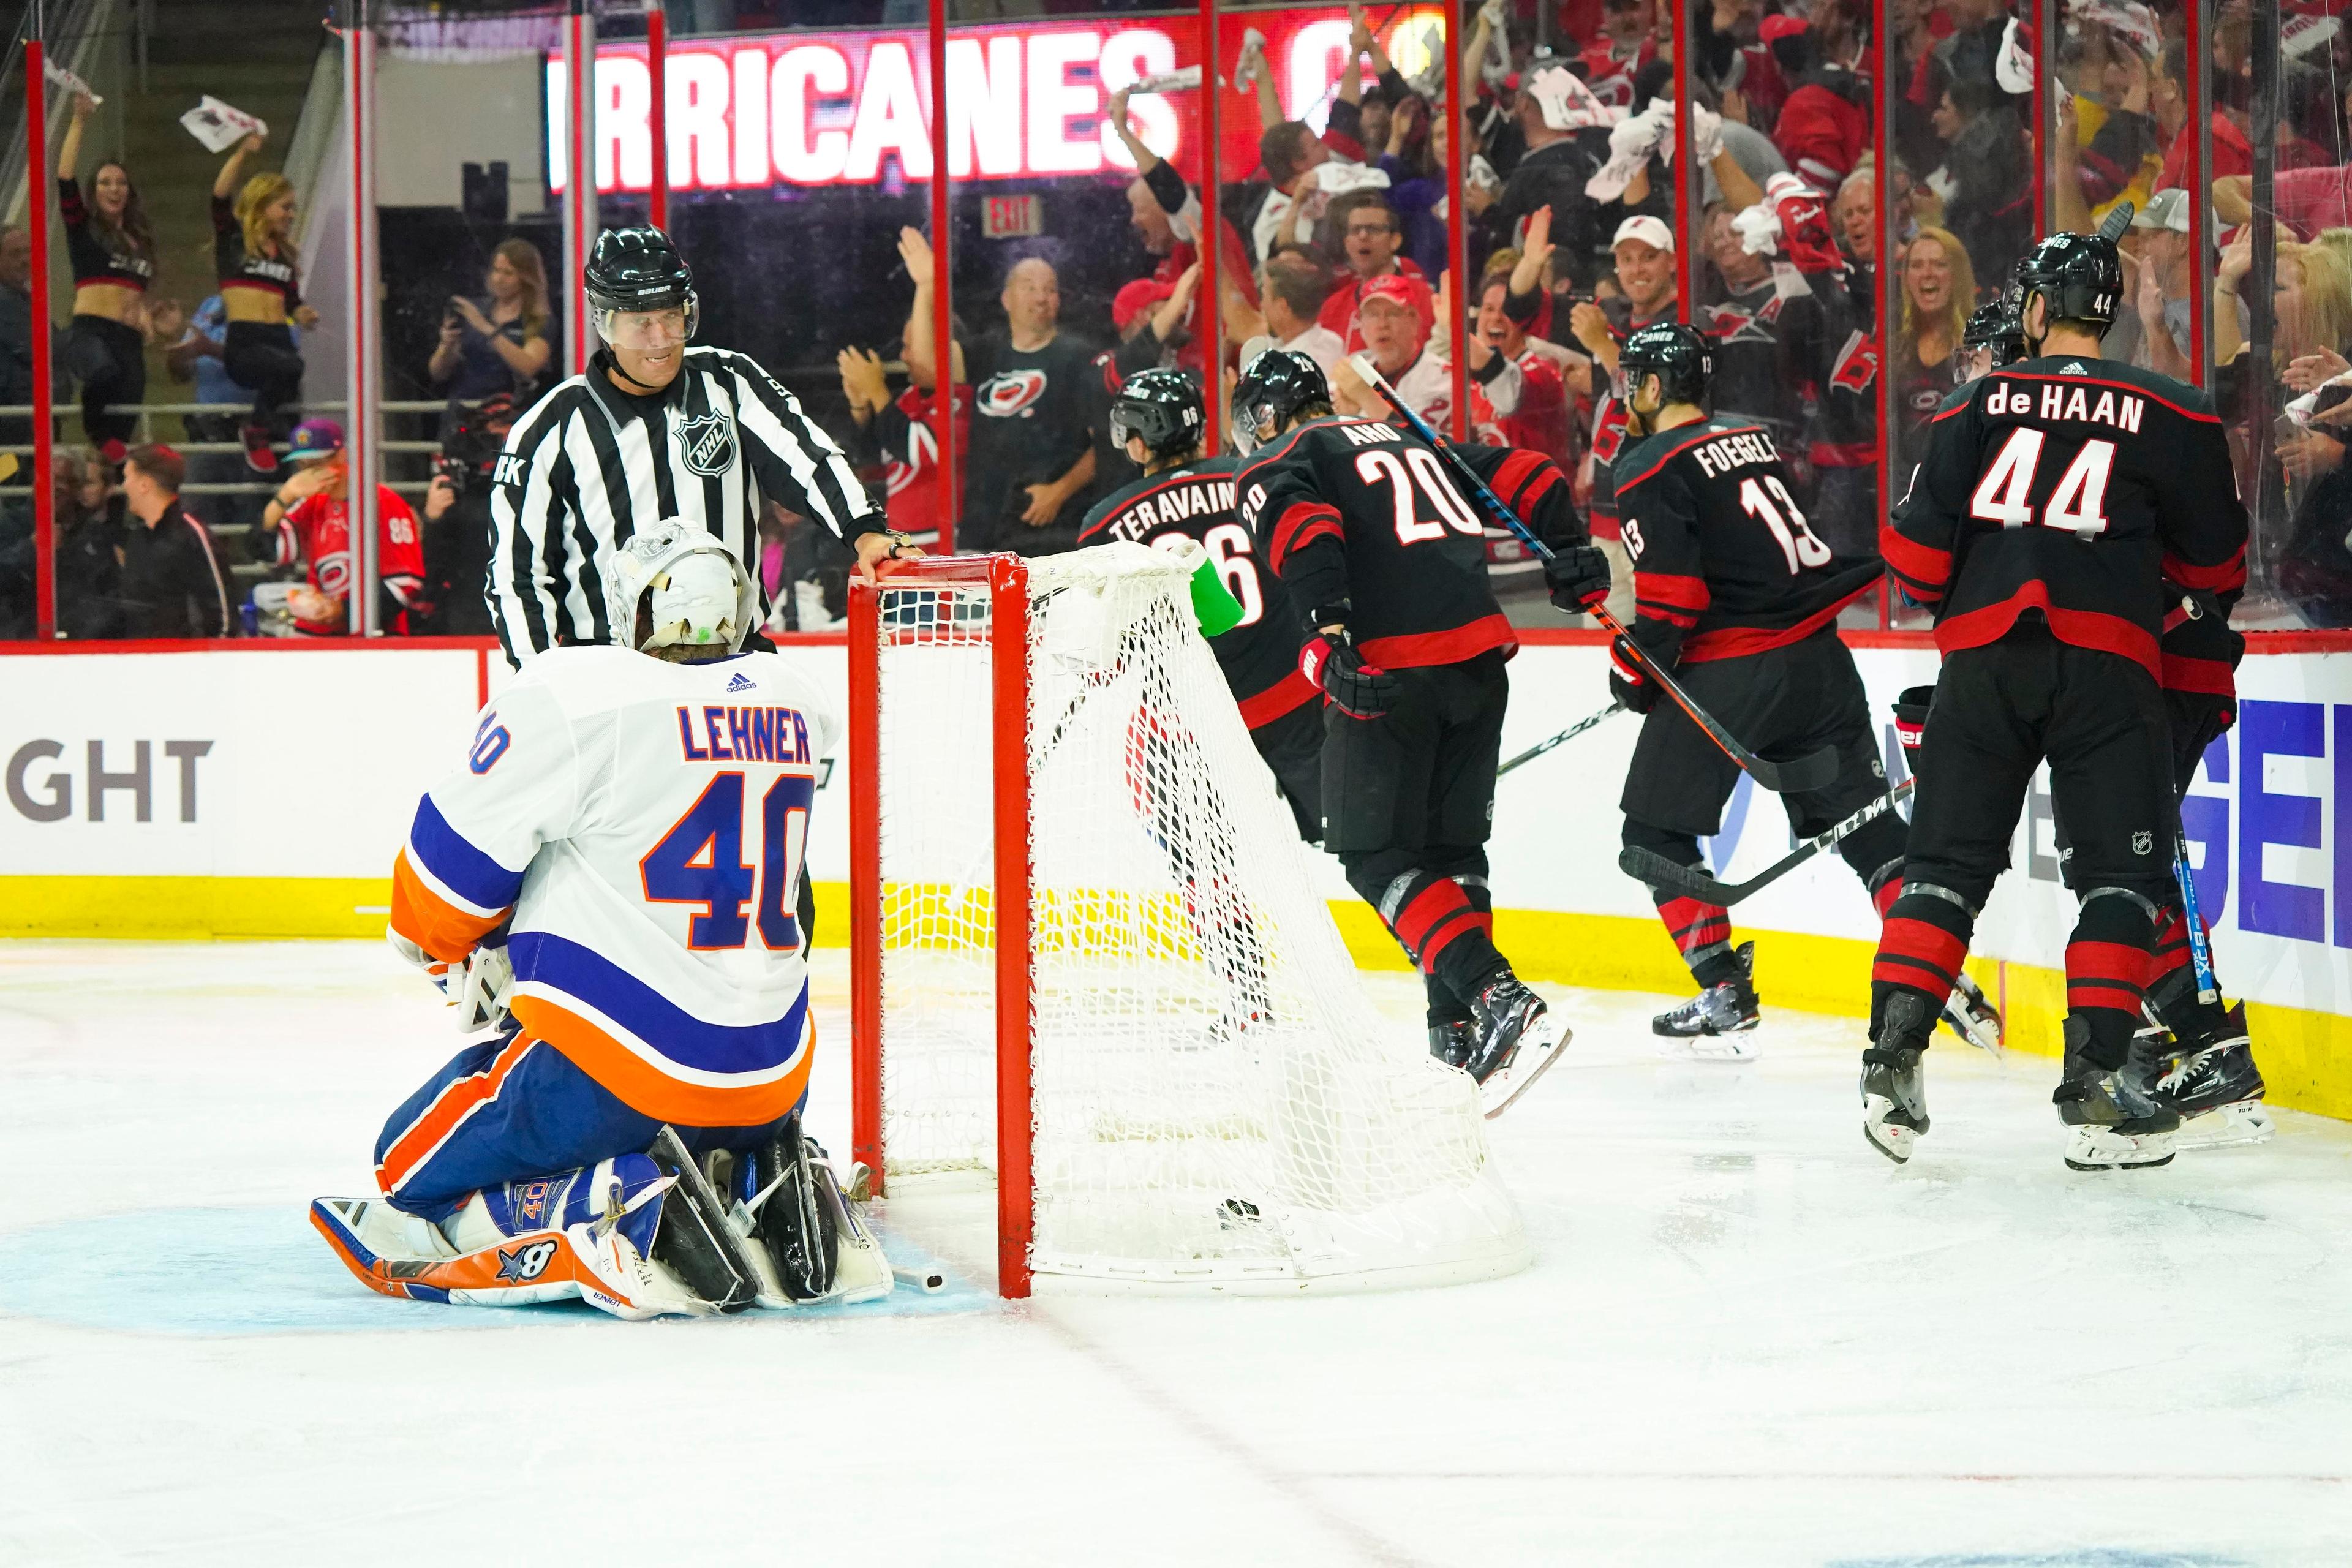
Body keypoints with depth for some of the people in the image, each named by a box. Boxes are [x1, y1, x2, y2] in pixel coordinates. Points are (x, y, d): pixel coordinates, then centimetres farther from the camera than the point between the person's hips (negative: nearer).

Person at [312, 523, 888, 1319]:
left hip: (614, 1067, -7)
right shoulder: (794, 703, 8)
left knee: (416, 1170, 7)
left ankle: (630, 1221, -17)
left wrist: (466, 953, 16)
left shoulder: (570, 693, -12)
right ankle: (757, 1190, 3)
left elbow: (458, 857, -6)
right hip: (773, 1071, 7)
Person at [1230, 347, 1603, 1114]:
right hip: (1481, 653, 7)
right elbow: (1527, 473, 22)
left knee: (1376, 856, -2)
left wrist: (1328, 624, -23)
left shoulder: (1275, 465, 9)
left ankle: (1499, 999, -19)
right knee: (1452, 843, 19)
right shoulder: (1410, 442, 29)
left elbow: (1302, 525, -13)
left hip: (1389, 665, -6)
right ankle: (1458, 1025, 16)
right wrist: (1571, 556, 21)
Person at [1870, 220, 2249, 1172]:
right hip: (2107, 658, -2)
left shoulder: (1978, 405, 10)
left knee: (1947, 863, 9)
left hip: (1985, 655, 2)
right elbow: (2217, 565, 13)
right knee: (2121, 873, 3)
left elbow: (1917, 557, 5)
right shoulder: (2171, 417, 8)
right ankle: (2095, 1084, -8)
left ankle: (1893, 1057, -1)